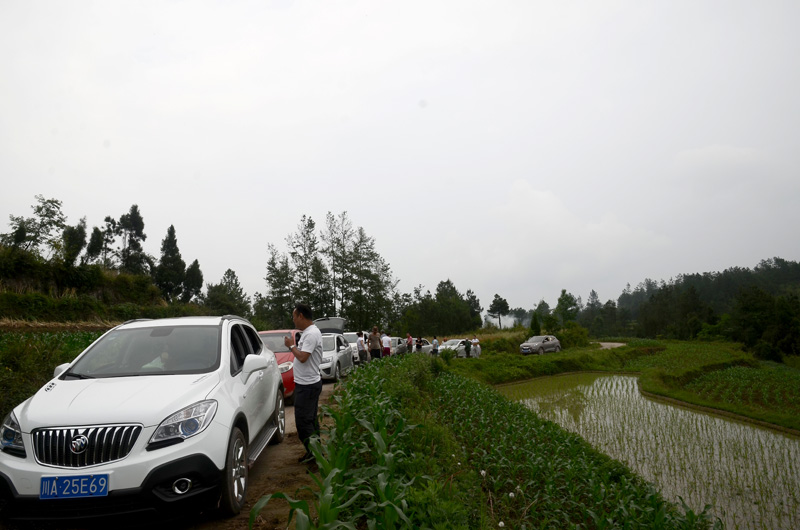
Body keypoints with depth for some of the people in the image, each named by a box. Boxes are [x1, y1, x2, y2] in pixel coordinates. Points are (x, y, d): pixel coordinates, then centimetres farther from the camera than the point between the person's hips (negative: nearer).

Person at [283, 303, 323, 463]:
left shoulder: (311, 334, -19)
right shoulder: (308, 332, 14)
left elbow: (302, 357, -26)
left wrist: (291, 345, -12)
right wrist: (293, 346, 6)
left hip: (307, 385, -11)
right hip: (307, 383, 11)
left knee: (303, 420, -6)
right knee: (310, 419, 15)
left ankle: (314, 451, 1)